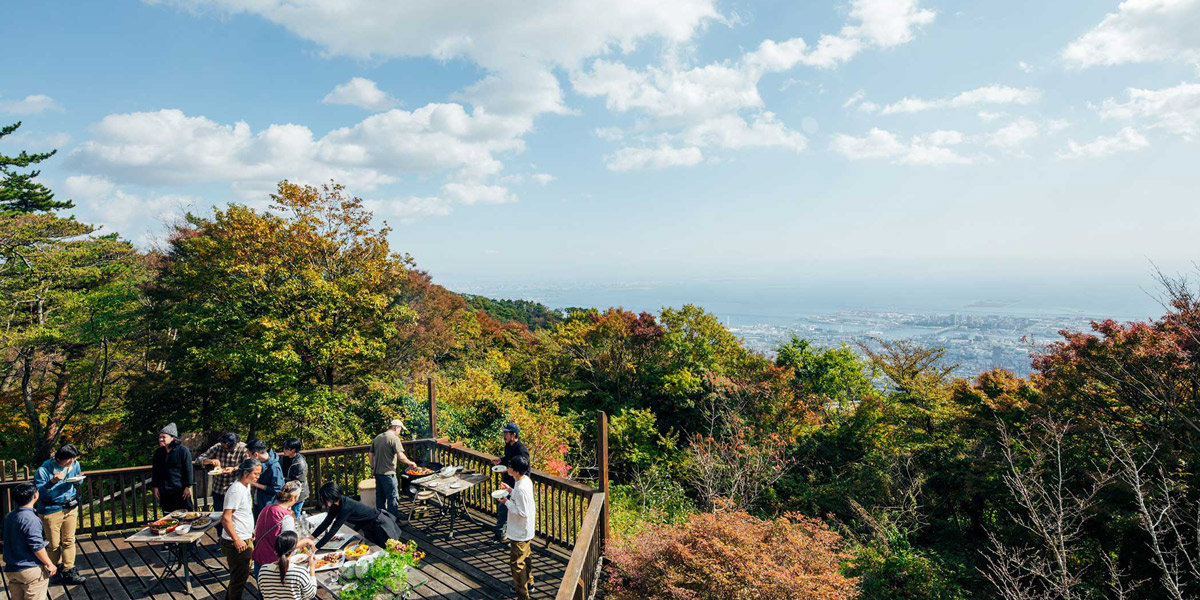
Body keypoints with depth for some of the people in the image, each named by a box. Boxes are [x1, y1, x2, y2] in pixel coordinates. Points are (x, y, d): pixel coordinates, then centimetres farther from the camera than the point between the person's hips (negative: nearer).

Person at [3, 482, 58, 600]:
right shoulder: (31, 519, -21)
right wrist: (49, 564, -10)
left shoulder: (8, 517, 5)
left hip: (10, 570, 8)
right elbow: (37, 547, -21)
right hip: (31, 571, -8)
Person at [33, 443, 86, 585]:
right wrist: (52, 482, -33)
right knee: (54, 544, 7)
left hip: (71, 507, 4)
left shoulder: (75, 464, -4)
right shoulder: (44, 470, -19)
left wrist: (78, 480, -10)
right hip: (51, 510, -4)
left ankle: (68, 570, 16)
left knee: (69, 540, 8)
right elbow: (38, 492, -19)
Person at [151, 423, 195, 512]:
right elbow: (154, 470, 15)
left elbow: (188, 469, -7)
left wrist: (188, 486, -9)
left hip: (181, 490, -5)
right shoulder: (158, 452, 8)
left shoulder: (183, 450, -8)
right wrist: (155, 487, 9)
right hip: (164, 491, 5)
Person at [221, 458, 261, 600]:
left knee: (243, 574, 21)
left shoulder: (246, 486, 8)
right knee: (239, 577, 3)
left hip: (245, 539, 10)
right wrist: (236, 540, -23)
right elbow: (225, 518, -24)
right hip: (236, 542, -9)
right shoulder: (236, 490, -21)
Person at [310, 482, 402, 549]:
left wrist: (315, 548, -32)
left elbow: (333, 530, -34)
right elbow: (326, 522, -2)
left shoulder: (346, 507, -34)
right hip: (370, 528, 9)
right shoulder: (336, 504, -8)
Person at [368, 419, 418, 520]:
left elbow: (370, 455, 16)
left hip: (377, 473, 8)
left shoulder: (377, 438, 11)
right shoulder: (394, 438, -13)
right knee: (393, 497, 0)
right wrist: (410, 463, -7)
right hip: (388, 473, -8)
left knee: (380, 497, 17)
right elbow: (401, 457, -21)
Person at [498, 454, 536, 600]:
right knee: (525, 558, 27)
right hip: (527, 529, 10)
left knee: (517, 563, 4)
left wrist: (507, 502, -20)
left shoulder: (521, 488, -31)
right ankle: (529, 583, 46)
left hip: (520, 533, -10)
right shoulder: (526, 480, -3)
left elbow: (522, 513, -29)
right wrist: (511, 490, 3)